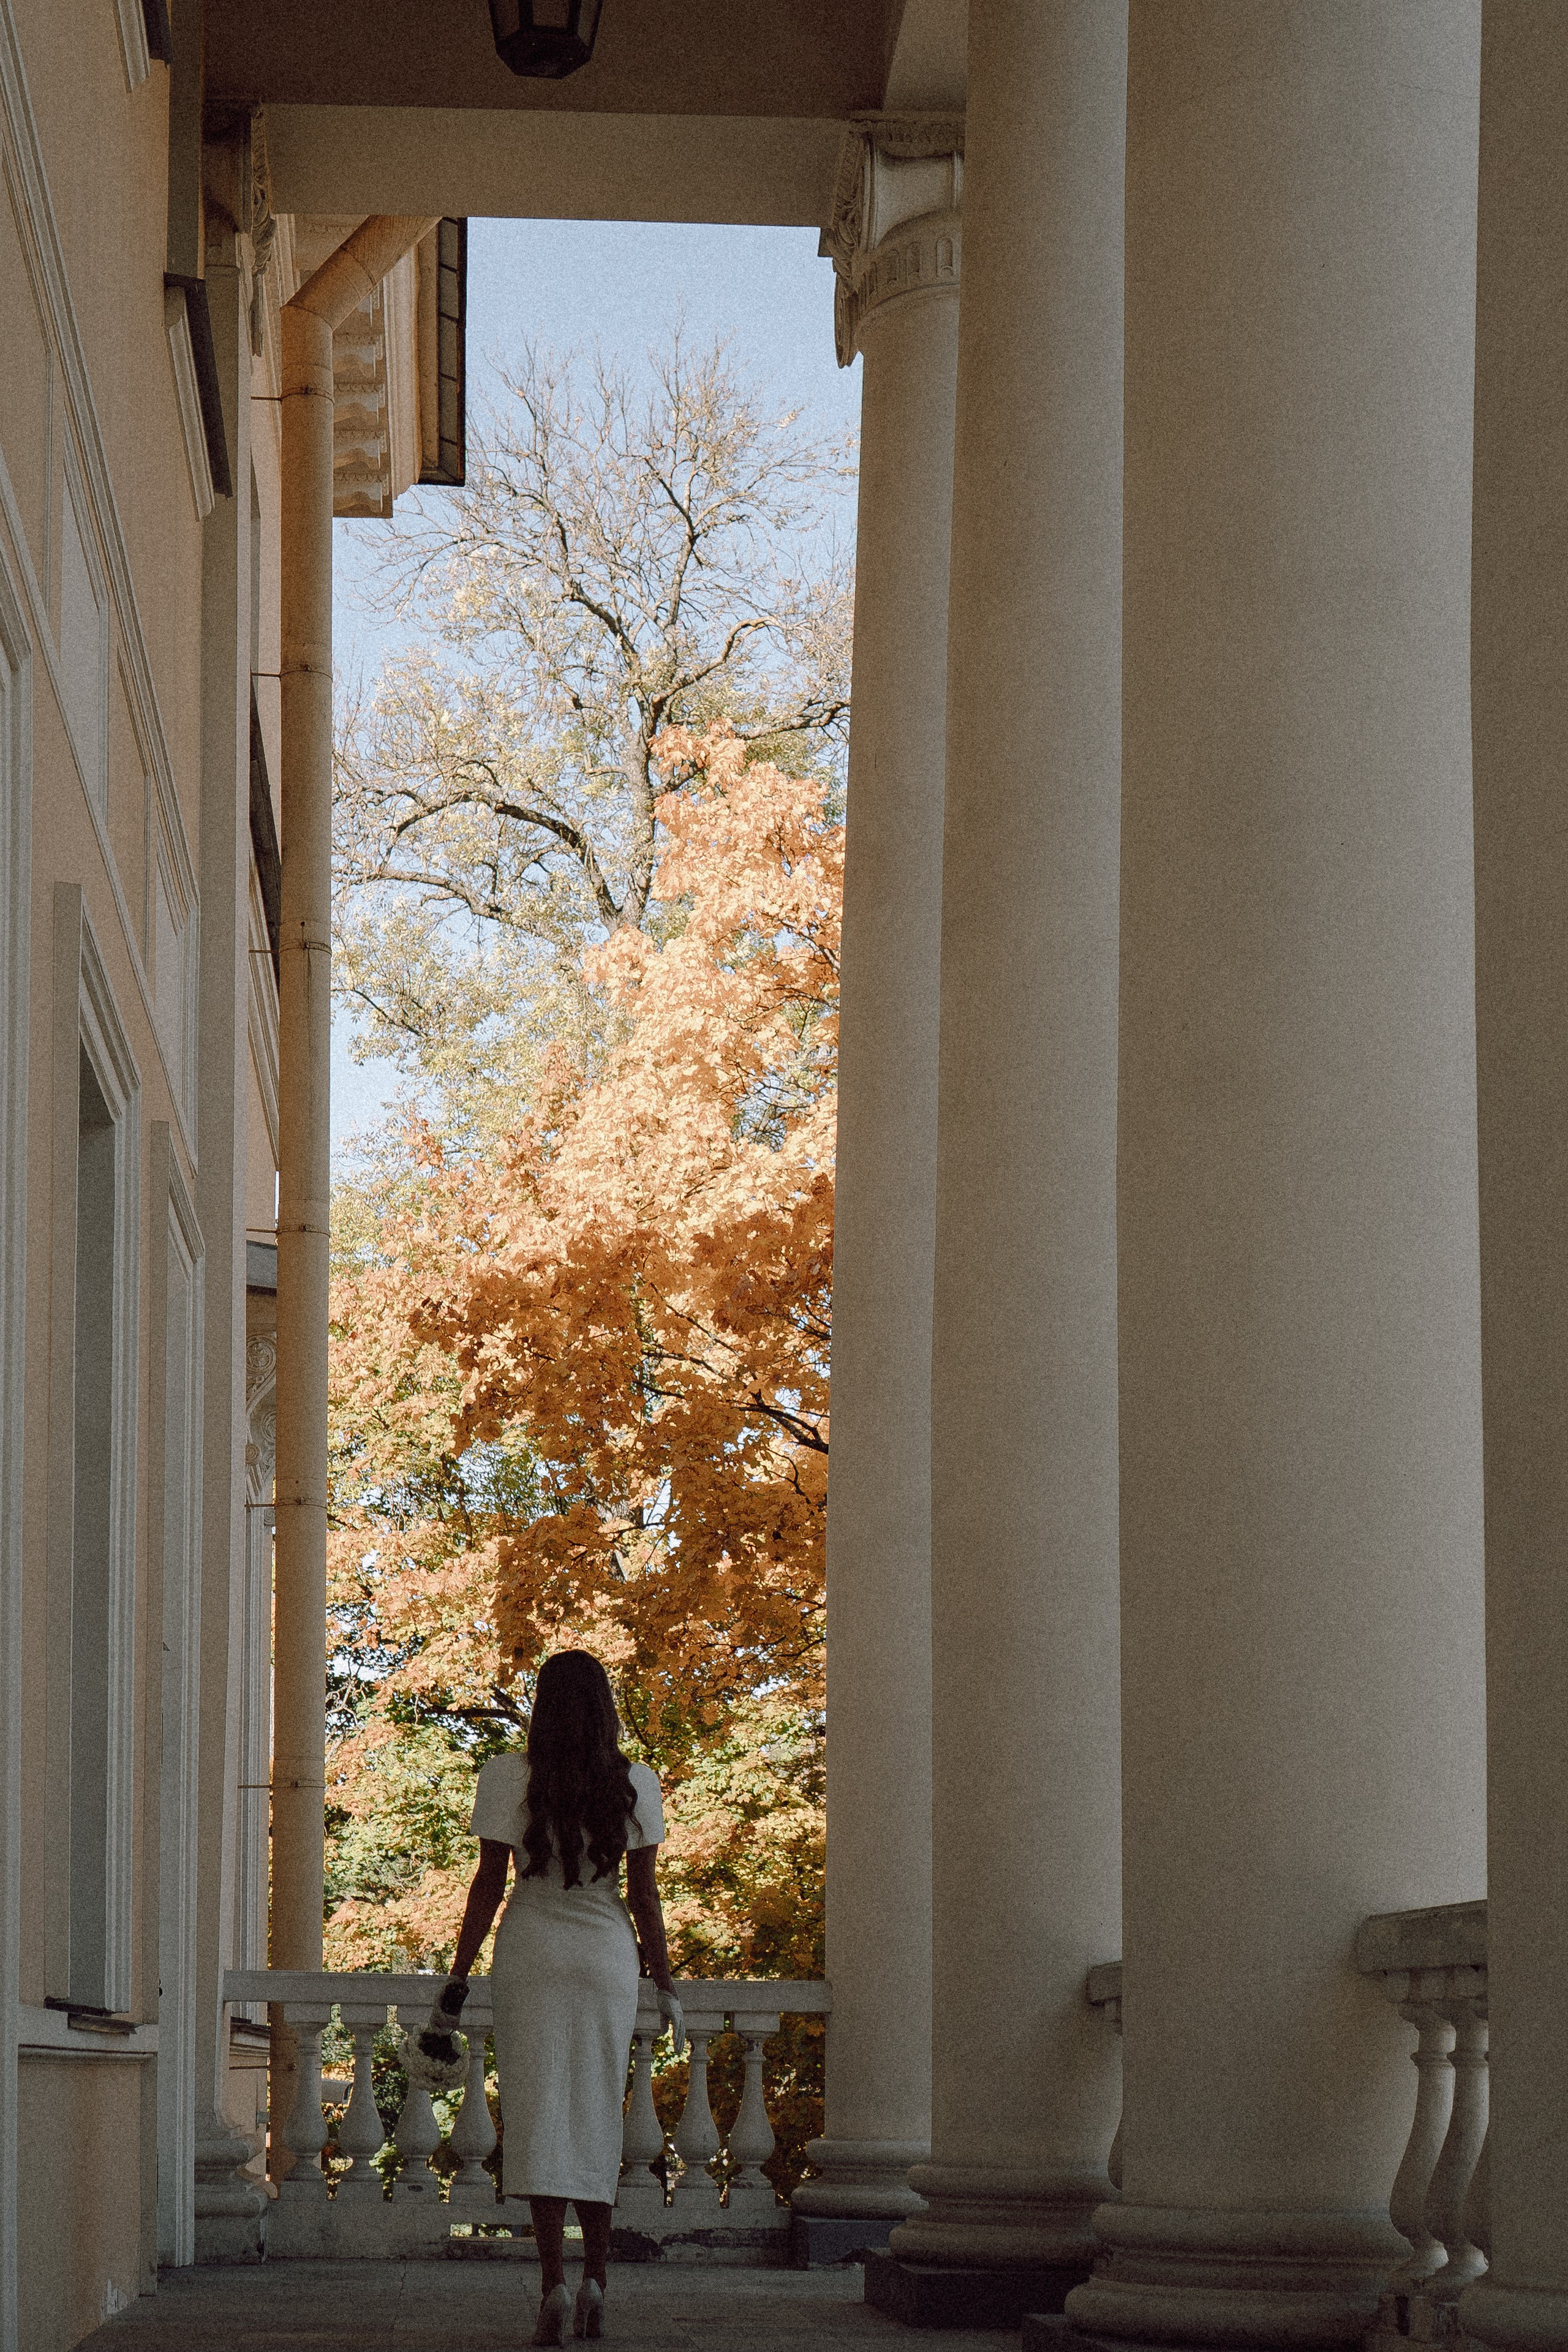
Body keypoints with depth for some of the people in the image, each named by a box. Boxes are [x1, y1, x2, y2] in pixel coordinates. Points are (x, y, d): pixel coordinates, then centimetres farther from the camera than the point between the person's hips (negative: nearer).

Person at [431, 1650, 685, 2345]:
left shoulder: (509, 1778, -6)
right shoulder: (634, 1784, -1)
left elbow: (488, 1885, -5)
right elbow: (645, 1895, 0)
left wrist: (457, 1981, 2)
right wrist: (665, 1984, 9)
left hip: (530, 1954, -2)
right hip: (608, 1956, 2)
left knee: (539, 2117, -1)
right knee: (598, 2118, 11)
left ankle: (555, 2283, -13)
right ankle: (595, 2285, 10)